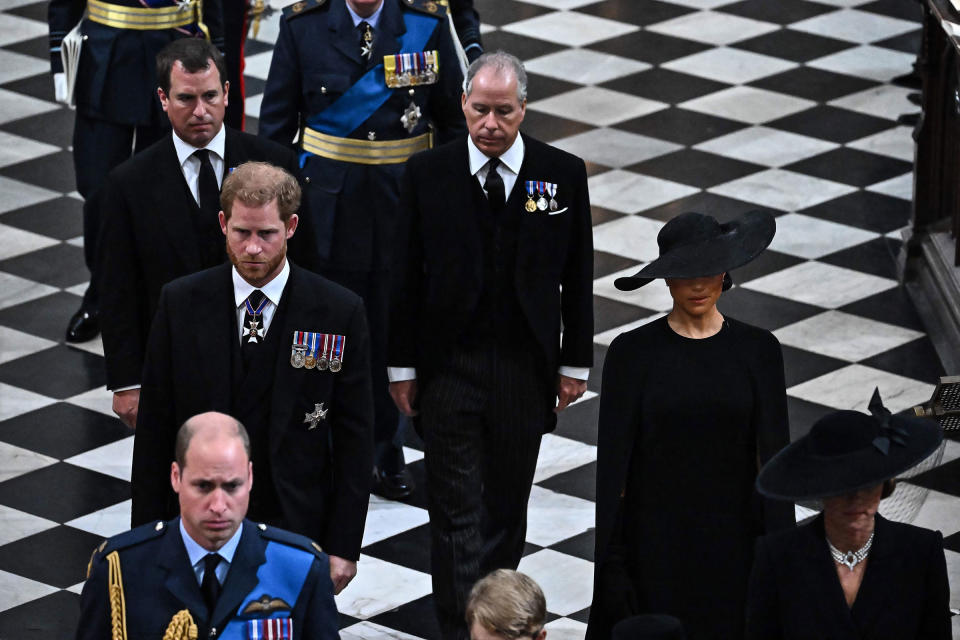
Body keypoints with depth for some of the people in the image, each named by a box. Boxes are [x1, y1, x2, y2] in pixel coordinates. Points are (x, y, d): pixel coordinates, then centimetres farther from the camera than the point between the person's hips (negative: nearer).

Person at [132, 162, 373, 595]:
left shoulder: (339, 312, -5)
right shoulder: (180, 303, -1)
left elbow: (355, 437, -1)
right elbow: (154, 426, 3)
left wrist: (344, 546, -3)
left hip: (296, 529, -1)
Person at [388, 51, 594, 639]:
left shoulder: (563, 174, -2)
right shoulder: (428, 174, -4)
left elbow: (578, 276, 4)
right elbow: (406, 277, 1)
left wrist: (575, 363, 4)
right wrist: (402, 365, 1)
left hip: (525, 369, 1)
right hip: (449, 366, -1)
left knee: (507, 507, 14)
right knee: (458, 512, -4)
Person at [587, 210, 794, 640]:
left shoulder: (757, 350, 1)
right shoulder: (633, 353, -3)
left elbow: (774, 454, 1)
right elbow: (612, 461, -3)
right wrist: (611, 562, -6)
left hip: (733, 540, 1)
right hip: (653, 544, -1)